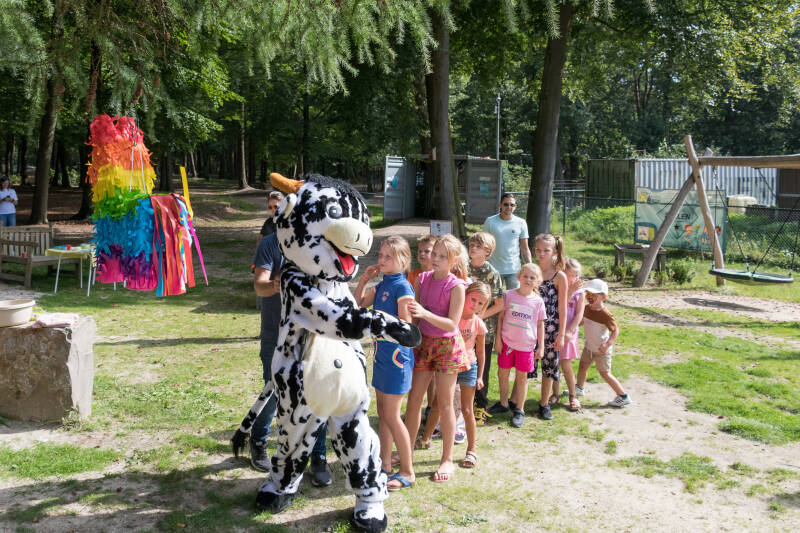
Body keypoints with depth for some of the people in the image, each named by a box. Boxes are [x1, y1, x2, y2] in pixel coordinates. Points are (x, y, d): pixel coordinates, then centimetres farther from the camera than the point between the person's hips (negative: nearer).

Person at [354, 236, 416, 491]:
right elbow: (358, 304, 21)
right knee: (382, 412, 16)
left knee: (391, 415, -5)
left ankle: (407, 472, 5)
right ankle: (384, 463, 28)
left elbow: (405, 326, -18)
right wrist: (364, 279, 10)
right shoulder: (382, 285, 10)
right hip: (382, 353, 9)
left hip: (397, 355, -9)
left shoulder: (402, 287, -14)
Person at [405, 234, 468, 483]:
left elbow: (452, 324, -19)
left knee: (444, 403, 3)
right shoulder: (422, 279, 2)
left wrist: (424, 313, -29)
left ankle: (447, 460, 16)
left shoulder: (456, 287, -14)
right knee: (414, 398, 7)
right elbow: (413, 311, 8)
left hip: (447, 345, -5)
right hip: (424, 342, 5)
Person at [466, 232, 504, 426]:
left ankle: (481, 407, 19)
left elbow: (499, 304, -9)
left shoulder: (492, 274, -9)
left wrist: (479, 316, -15)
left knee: (481, 369, 5)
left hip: (484, 328, -4)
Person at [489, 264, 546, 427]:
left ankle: (519, 410, 20)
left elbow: (540, 325, 4)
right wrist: (498, 339, -1)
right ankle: (503, 403, 31)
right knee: (503, 373, 11)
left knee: (521, 377, 8)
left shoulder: (538, 301, -2)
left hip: (526, 345, -1)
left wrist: (541, 346, 3)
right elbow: (501, 317, 1)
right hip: (507, 342, 1)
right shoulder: (509, 295, -4)